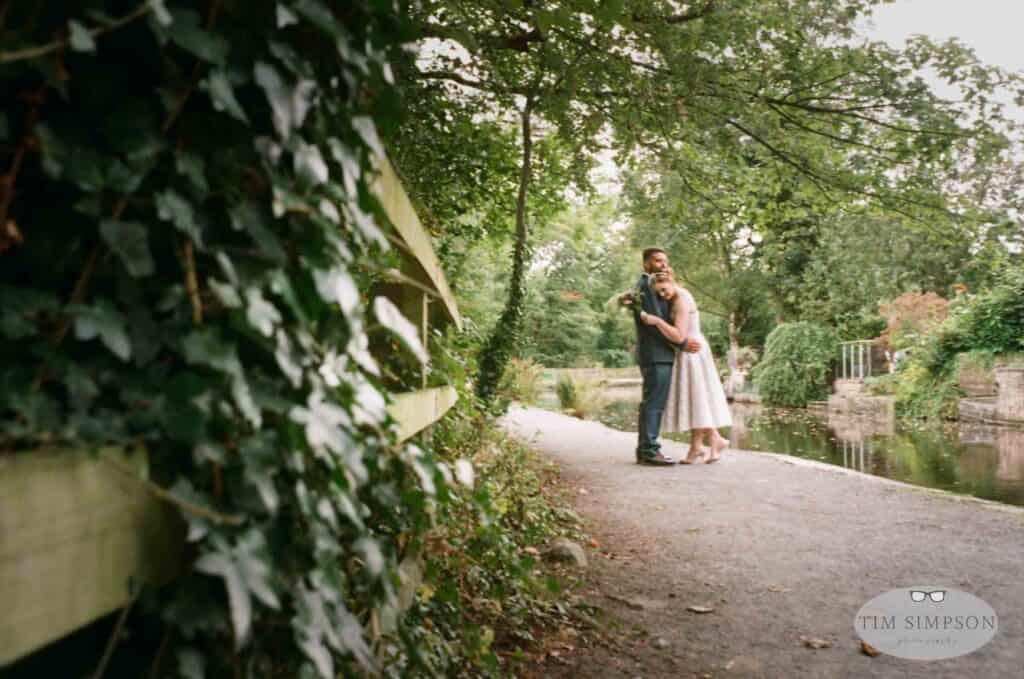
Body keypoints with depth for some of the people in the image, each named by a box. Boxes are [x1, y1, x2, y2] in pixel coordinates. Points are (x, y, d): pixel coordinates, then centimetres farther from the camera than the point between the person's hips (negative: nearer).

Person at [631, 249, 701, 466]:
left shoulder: (653, 286, 23)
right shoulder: (645, 285, -9)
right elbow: (654, 321, -17)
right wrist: (682, 343, -15)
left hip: (658, 355, 10)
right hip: (656, 355, -10)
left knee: (651, 403, 8)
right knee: (654, 402, -10)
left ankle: (645, 450, 10)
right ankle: (649, 450, -9)